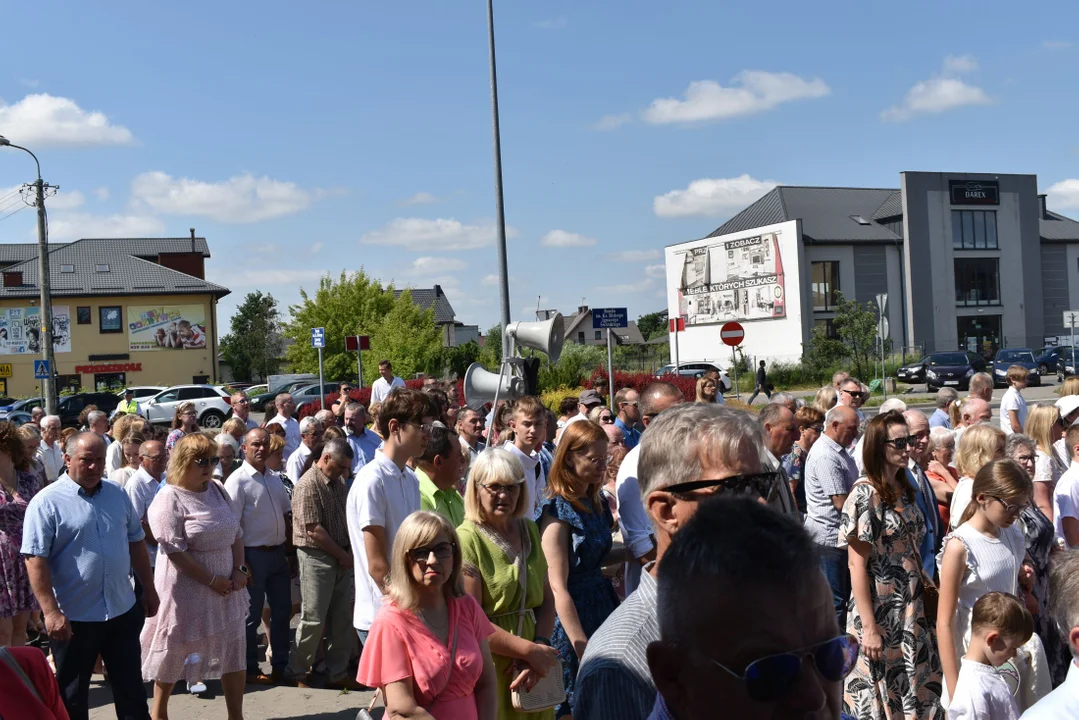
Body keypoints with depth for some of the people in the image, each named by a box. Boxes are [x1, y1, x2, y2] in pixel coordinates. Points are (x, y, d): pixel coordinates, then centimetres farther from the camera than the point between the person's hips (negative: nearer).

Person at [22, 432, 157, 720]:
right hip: (73, 617, -5)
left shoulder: (117, 495, 6)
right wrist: (51, 612, -22)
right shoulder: (46, 502, -12)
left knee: (131, 688, 15)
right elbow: (35, 560, -16)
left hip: (122, 611, 5)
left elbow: (136, 543, 14)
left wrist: (148, 589, 15)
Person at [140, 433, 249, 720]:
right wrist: (212, 580, -16)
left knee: (233, 651, 10)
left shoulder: (217, 491, 5)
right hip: (187, 590, -6)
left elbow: (236, 533, 10)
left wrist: (239, 570, -3)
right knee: (174, 653, 9)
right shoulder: (169, 498, -15)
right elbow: (175, 552, -19)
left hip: (226, 586, 6)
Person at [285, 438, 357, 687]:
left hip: (341, 558, 8)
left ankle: (338, 672, 20)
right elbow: (314, 530, -19)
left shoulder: (339, 483, 11)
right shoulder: (308, 486, -15)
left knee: (342, 618, 10)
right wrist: (342, 555, -12)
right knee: (314, 619, -1)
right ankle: (296, 672, 15)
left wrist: (350, 552, 3)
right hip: (317, 558, -8)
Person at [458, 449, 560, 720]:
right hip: (489, 672, -6)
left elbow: (546, 598, 7)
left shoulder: (528, 530, 7)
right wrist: (530, 651, -15)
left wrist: (540, 646, -9)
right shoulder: (467, 539, -13)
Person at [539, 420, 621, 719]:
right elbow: (558, 587, -19)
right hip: (571, 613, -7)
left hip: (602, 601, 7)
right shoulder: (558, 511, -16)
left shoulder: (596, 503, 7)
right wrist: (581, 647, -21)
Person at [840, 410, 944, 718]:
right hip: (880, 613, -7)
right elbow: (857, 565, -16)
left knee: (915, 693, 11)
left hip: (911, 611, 7)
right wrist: (869, 628, -18)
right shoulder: (865, 493, -14)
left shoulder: (904, 490, 8)